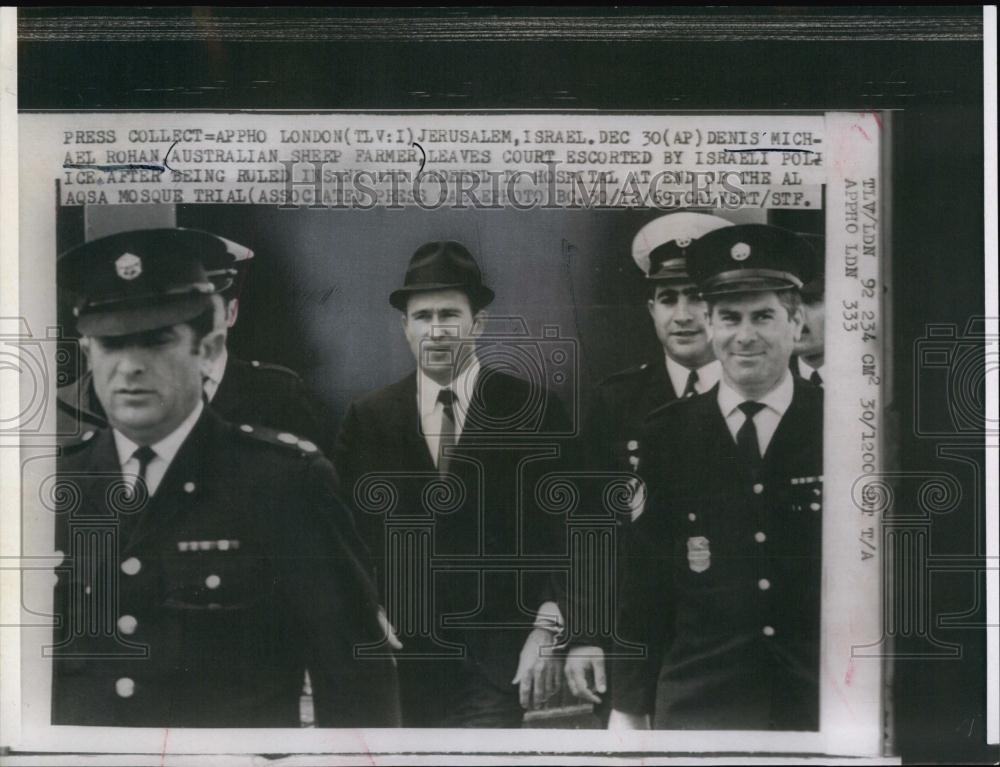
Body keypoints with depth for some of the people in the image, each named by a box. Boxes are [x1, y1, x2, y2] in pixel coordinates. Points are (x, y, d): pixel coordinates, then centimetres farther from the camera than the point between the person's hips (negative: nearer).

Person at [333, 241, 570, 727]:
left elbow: (563, 531, 0)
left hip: (497, 663, -2)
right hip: (399, 658, 2)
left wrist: (545, 631, -6)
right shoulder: (368, 418, 7)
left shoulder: (532, 409, 1)